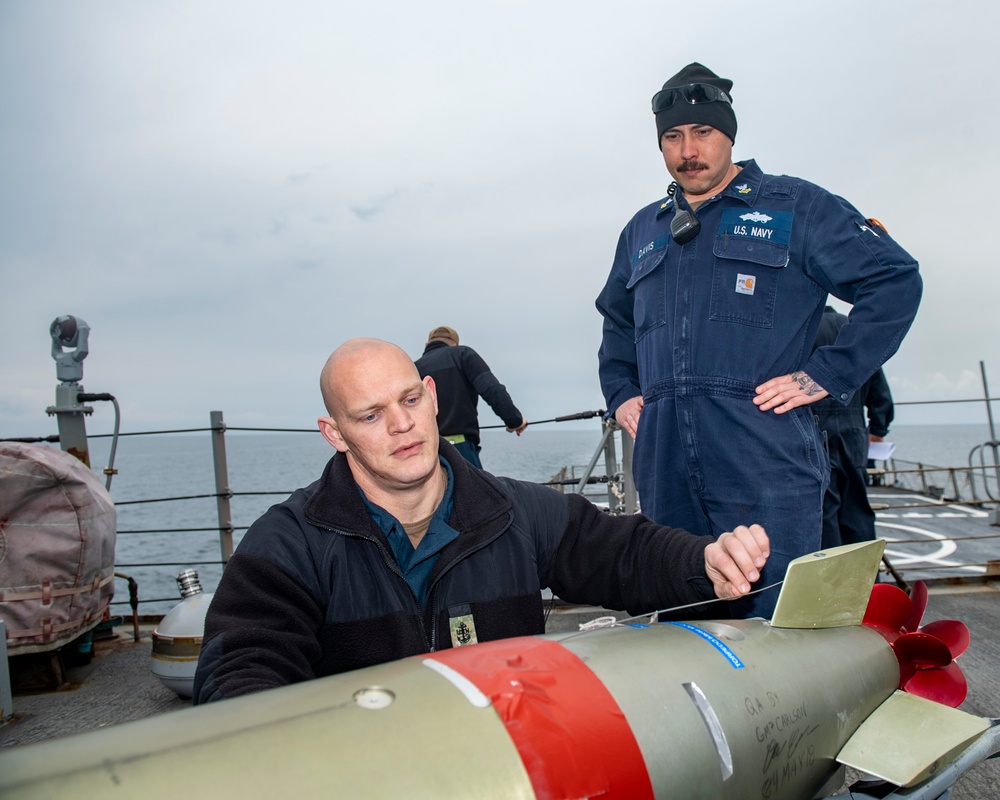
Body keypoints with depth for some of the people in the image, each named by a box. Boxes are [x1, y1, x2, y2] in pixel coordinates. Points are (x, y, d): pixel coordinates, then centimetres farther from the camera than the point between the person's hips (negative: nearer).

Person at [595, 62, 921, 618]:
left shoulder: (796, 207, 6)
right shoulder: (642, 232, 20)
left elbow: (896, 280, 2)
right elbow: (617, 320, 34)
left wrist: (828, 375, -6)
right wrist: (620, 394, 18)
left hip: (768, 468, -4)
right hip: (665, 466, 5)